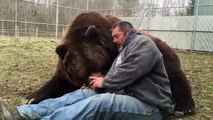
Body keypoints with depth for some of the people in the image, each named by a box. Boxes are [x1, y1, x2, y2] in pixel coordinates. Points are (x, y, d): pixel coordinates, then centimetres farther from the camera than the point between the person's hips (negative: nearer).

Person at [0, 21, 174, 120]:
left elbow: (128, 73, -20)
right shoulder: (124, 52, 26)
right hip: (129, 96, 8)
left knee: (99, 103, -33)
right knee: (84, 94, -6)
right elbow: (117, 77, 15)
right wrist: (102, 80, -5)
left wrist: (104, 82, -6)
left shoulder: (143, 43, -4)